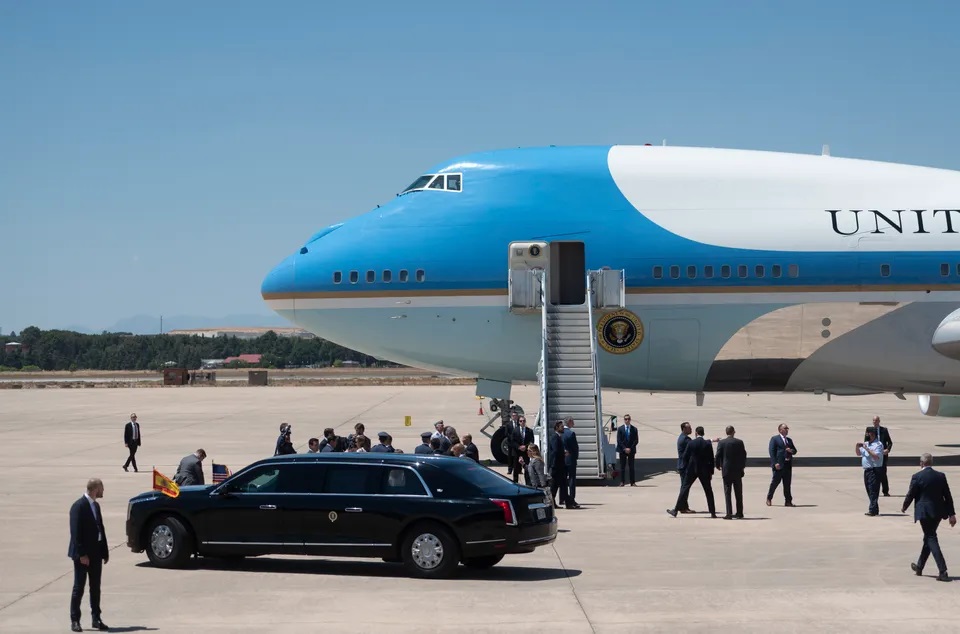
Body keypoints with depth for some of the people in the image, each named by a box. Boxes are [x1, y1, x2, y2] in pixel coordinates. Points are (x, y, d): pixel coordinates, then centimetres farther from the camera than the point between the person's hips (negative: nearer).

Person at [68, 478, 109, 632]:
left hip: (96, 553, 8)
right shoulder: (79, 506, -13)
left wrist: (105, 551, 10)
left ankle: (96, 619, 16)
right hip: (83, 554, -8)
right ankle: (75, 620, 6)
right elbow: (75, 532, -17)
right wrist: (81, 554, -20)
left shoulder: (96, 505, 12)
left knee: (95, 588, 10)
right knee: (79, 587, 0)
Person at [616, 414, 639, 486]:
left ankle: (633, 482, 2)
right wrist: (625, 448, -11)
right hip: (622, 450, 0)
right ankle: (622, 482, 2)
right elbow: (619, 440, -1)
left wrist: (630, 448, -9)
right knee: (622, 467, 0)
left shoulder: (634, 429, 6)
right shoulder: (620, 429, 4)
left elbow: (636, 440, 2)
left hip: (631, 450, 0)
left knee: (631, 467, 0)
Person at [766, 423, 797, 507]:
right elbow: (771, 451, -7)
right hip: (779, 465, -6)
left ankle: (788, 501, 7)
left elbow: (795, 451, 22)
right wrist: (775, 463, -16)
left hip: (788, 464, 6)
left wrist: (791, 451, -3)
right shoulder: (774, 439, 0)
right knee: (775, 482, -2)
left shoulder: (789, 440, 20)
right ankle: (769, 498, 13)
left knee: (787, 484, 5)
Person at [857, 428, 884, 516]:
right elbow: (859, 454, 24)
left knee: (873, 490, -11)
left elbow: (876, 456, -21)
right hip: (866, 470, 9)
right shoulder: (866, 444, 17)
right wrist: (858, 447, 4)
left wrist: (867, 449, -20)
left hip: (874, 470, -9)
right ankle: (875, 509, 17)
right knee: (869, 490, 10)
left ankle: (872, 510, -15)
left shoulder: (878, 444, -8)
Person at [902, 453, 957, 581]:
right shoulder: (941, 476, 3)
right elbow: (948, 496, 4)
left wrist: (904, 507, 15)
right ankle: (919, 567, 33)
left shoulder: (917, 477, -10)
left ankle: (943, 571, -14)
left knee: (931, 539, -3)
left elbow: (910, 495, -4)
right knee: (928, 538, 19)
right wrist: (952, 514, 9)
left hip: (924, 513, -5)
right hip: (938, 512, 5)